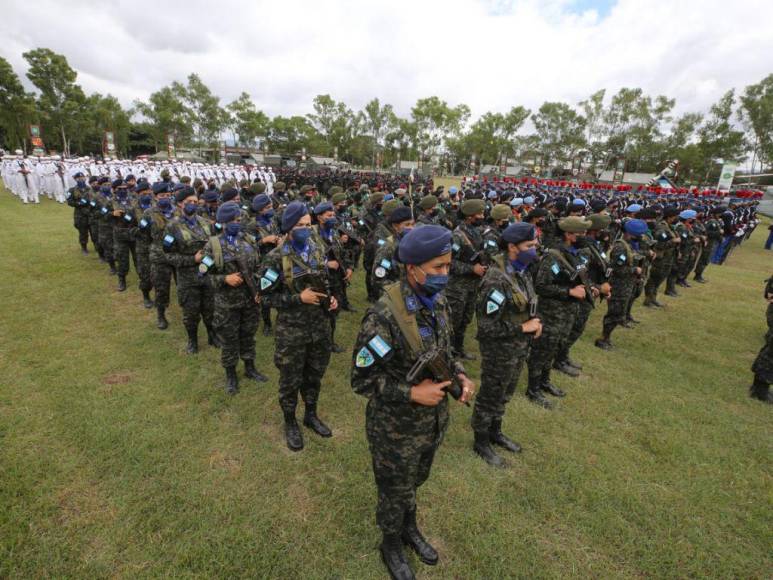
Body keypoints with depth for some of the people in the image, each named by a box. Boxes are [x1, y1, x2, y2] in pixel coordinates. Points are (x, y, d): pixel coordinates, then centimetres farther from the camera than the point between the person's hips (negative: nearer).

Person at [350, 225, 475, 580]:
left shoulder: (438, 302, -7)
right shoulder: (384, 316, -31)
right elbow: (361, 379, -22)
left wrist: (459, 374, -9)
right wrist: (412, 393, -27)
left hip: (434, 419, 6)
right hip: (396, 427, -6)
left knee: (414, 482, 31)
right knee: (395, 492, 20)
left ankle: (410, 528, 59)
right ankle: (391, 546, 50)